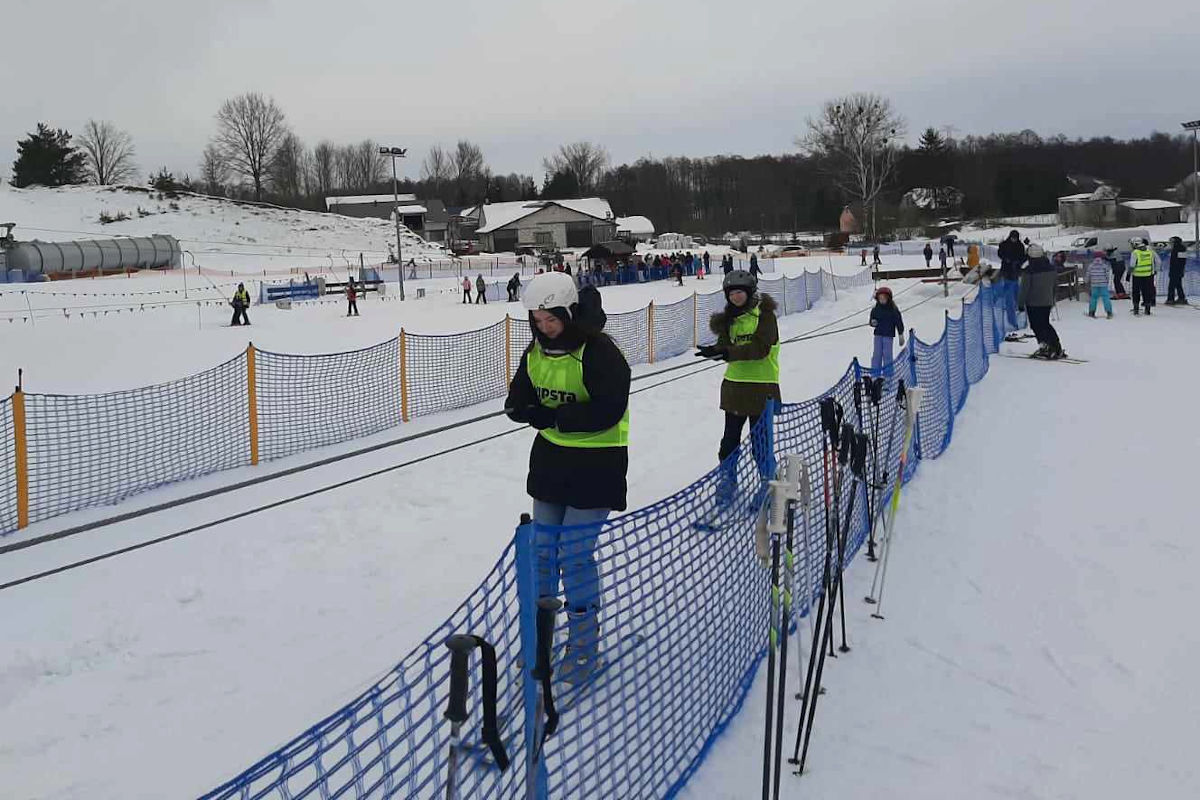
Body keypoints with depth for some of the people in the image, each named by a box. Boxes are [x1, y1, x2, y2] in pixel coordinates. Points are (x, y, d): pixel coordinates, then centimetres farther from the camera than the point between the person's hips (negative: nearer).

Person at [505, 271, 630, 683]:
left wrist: (554, 417, -26)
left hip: (596, 462, -7)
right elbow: (518, 399, 5)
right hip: (551, 456, 7)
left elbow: (607, 410, -27)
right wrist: (528, 410, -19)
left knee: (576, 553, -5)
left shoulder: (599, 352, -19)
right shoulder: (536, 352, 4)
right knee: (544, 548, 13)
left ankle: (585, 644, 12)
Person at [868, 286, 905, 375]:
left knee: (887, 354, -4)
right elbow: (871, 320, 15)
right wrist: (872, 322, -11)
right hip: (878, 334, 3)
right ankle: (875, 373, 7)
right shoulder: (875, 310, 5)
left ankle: (888, 373, 4)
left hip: (889, 335, -3)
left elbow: (899, 322, 1)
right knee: (877, 354, 2)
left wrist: (901, 335, 1)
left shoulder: (893, 310, -3)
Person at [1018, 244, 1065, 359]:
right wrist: (1052, 300, 27)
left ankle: (1044, 346, -7)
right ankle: (1057, 348, 17)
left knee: (1037, 326, 2)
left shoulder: (1029, 271, -16)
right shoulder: (1051, 268, 4)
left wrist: (1020, 303, -5)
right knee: (1045, 324, 17)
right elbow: (1055, 285, 15)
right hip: (1047, 302, 6)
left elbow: (1024, 288, -14)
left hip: (1033, 303, -6)